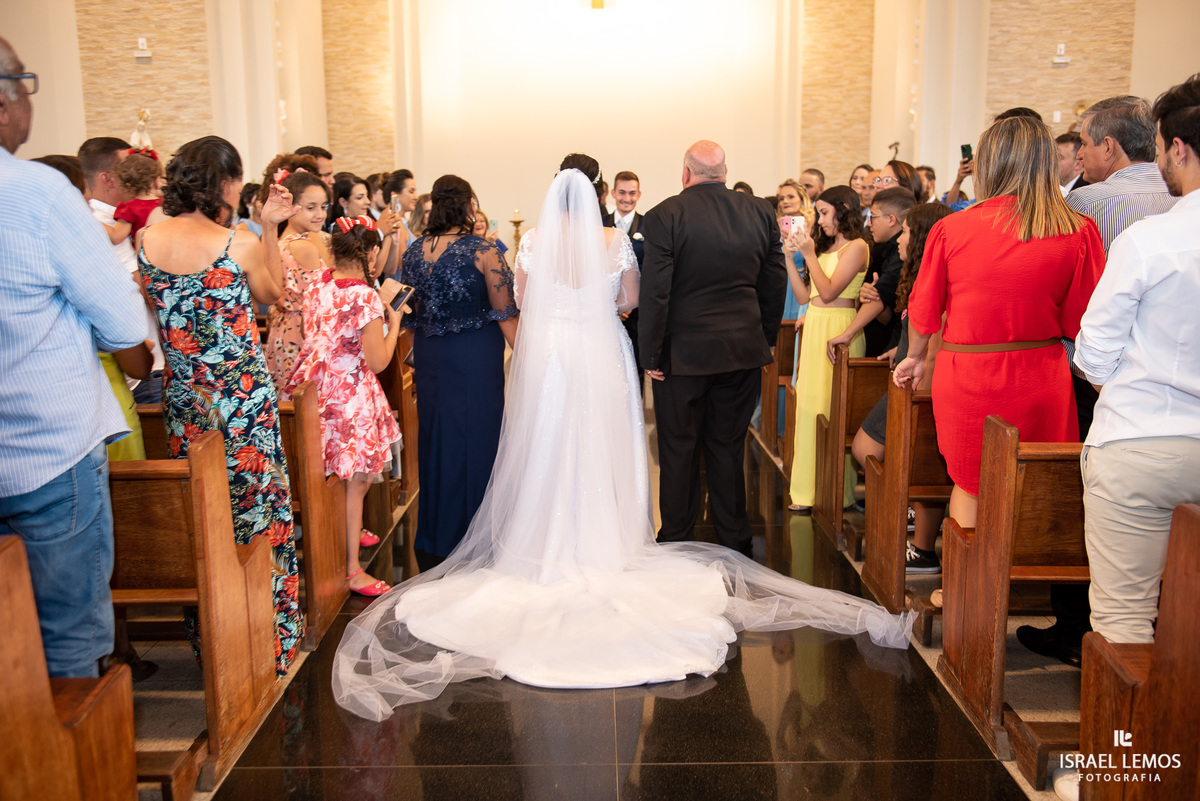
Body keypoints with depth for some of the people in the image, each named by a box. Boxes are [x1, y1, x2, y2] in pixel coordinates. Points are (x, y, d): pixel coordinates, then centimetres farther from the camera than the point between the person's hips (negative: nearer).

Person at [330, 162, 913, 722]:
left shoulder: (534, 242, -4)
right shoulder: (615, 242, -5)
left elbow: (520, 299, 4)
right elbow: (629, 300, 2)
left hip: (547, 352, 0)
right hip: (600, 356, 0)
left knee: (548, 445, 9)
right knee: (600, 446, 9)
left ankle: (550, 546, 15)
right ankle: (602, 544, 16)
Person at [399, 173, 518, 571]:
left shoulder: (413, 252, 1)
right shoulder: (483, 251, -13)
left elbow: (408, 314, 9)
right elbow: (505, 315, -12)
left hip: (430, 358, 5)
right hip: (476, 358, -5)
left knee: (434, 440, 15)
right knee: (475, 440, 5)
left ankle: (432, 545, 27)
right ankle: (467, 538, 14)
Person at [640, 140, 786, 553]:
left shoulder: (664, 216, -11)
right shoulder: (760, 212, 1)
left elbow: (654, 293, -13)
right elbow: (774, 283, 7)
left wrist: (650, 353, -5)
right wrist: (766, 339, 16)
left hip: (683, 351, -3)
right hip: (744, 349, 4)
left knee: (678, 449, 8)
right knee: (728, 446, 13)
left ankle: (676, 539, 20)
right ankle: (735, 540, 22)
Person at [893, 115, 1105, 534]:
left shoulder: (951, 229, -8)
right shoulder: (1079, 233, -8)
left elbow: (923, 308, 3)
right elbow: (1081, 322, -1)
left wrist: (915, 356, 22)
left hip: (965, 378, 0)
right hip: (1041, 382, 0)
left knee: (969, 485, 18)